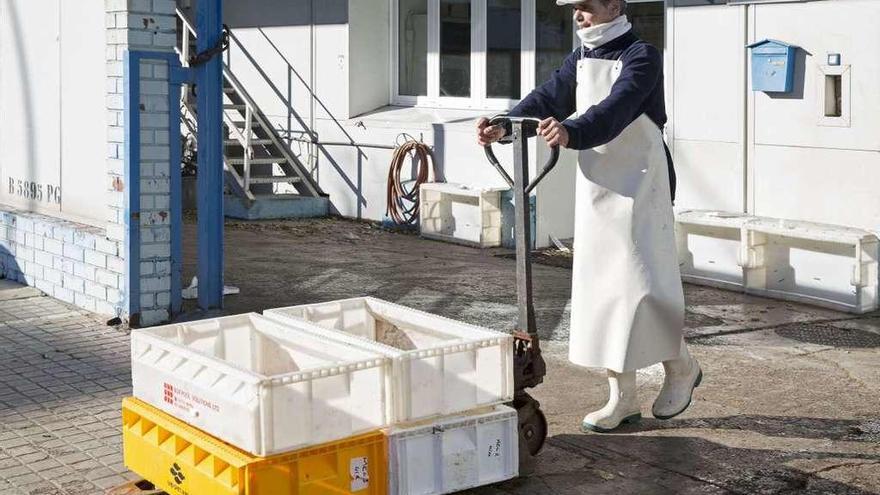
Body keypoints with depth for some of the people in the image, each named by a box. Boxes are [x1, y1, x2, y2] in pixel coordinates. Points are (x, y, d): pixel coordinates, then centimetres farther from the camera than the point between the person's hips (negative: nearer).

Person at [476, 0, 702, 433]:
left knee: (640, 283, -5)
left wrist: (572, 133, -47)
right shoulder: (580, 58, 13)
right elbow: (549, 98, 0)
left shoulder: (641, 56, -12)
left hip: (639, 189, -7)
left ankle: (681, 369, 20)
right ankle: (622, 397, 14)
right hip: (595, 187, 7)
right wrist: (505, 127, -18)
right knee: (600, 288, 6)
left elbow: (616, 108, -28)